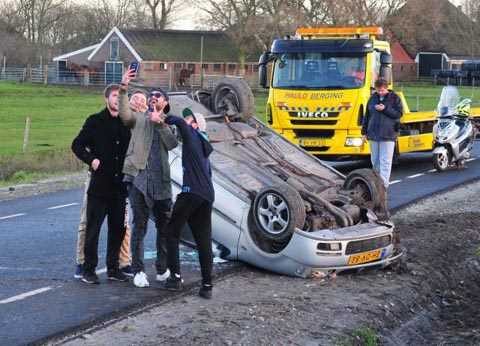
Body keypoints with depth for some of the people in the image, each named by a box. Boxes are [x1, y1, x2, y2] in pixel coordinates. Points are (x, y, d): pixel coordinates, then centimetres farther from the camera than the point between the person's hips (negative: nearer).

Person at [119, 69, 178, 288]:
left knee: (165, 225, 9)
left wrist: (159, 122, -13)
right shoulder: (139, 118, 9)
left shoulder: (168, 124, 17)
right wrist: (124, 90, -26)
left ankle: (163, 269, 22)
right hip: (139, 177, -4)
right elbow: (125, 115, -15)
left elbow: (172, 143, -3)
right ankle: (138, 271, 1)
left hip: (161, 180, 4)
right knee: (139, 225, -4)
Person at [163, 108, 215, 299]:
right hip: (207, 195, 8)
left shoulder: (192, 136, 6)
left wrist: (164, 119, 5)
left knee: (172, 232, 4)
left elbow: (179, 121, -12)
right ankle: (207, 285, 2)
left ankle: (175, 276, -2)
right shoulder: (204, 146, 28)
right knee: (204, 240, 6)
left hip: (191, 191, -7)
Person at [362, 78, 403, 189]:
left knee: (385, 161, -8)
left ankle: (383, 185, -11)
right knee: (375, 161, 11)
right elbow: (367, 115, 15)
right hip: (373, 135, 5)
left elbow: (399, 114, -8)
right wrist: (364, 132, 12)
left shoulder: (394, 98, 0)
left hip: (388, 136, -5)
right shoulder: (373, 98, 11)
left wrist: (385, 109, -17)